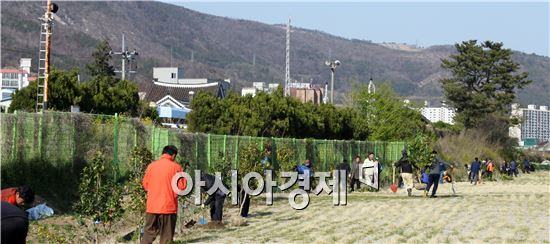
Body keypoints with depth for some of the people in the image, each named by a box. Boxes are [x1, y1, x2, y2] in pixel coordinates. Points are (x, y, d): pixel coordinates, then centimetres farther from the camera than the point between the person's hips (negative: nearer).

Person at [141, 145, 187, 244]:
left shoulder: (151, 166, 4)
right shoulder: (176, 167, -6)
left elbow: (145, 185, 11)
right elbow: (182, 187, -6)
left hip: (152, 206, 3)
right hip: (169, 206, -3)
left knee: (149, 233, 11)